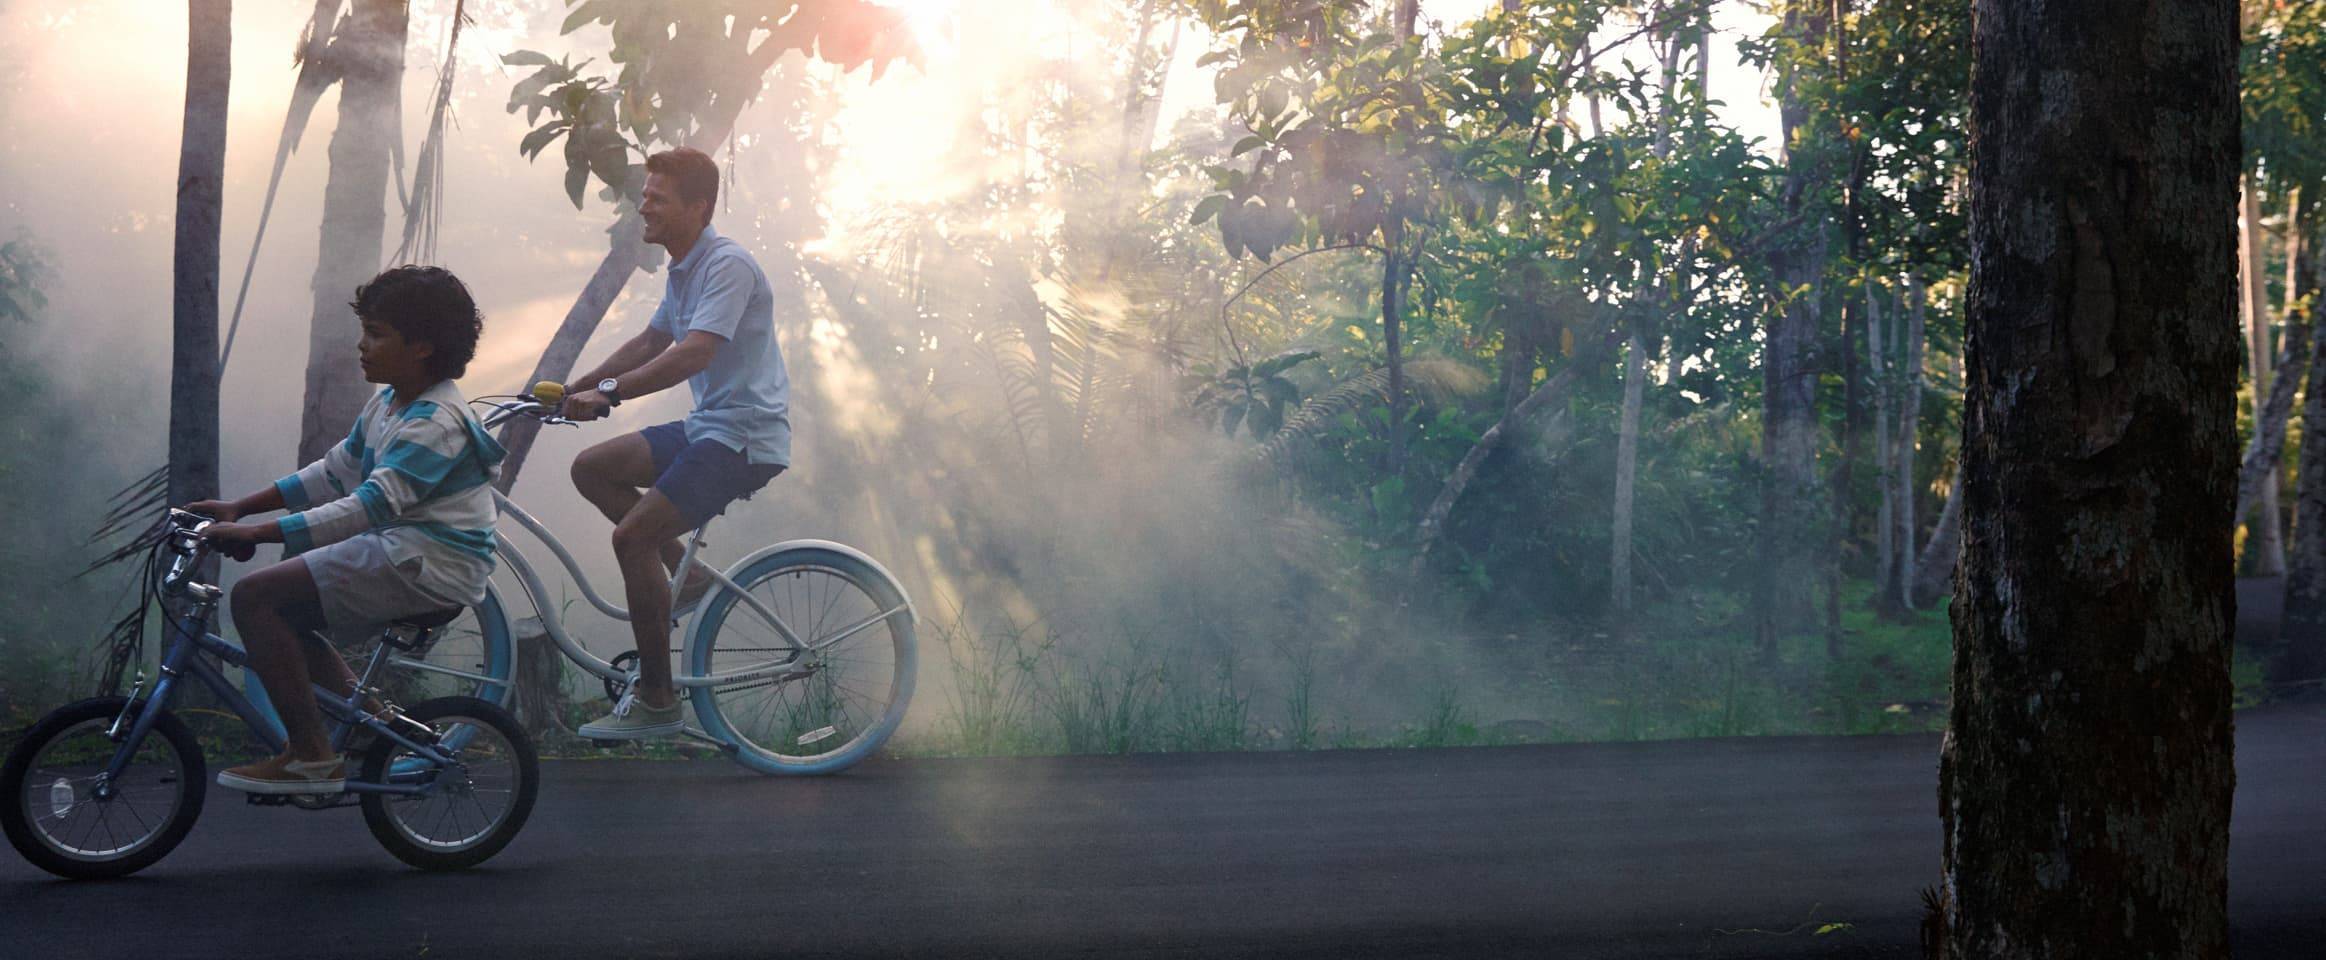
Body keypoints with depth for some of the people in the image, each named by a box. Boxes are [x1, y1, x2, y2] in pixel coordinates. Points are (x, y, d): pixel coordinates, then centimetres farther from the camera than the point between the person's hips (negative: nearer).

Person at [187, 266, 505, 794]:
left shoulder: (437, 422, -19)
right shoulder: (386, 405, 14)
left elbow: (371, 506, -27)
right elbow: (335, 473, 21)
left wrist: (256, 533, -30)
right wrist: (239, 507, 13)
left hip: (428, 562, -11)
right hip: (398, 548, 11)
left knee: (255, 597, -16)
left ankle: (311, 755, -14)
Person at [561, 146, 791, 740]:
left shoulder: (728, 265, -17)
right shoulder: (684, 269, 14)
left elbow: (694, 354, -29)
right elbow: (650, 344, 25)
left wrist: (609, 392, -33)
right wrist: (573, 390, 17)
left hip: (745, 436, -10)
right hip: (705, 427, 10)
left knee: (632, 535, -19)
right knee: (592, 468, 9)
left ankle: (657, 702, -12)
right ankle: (688, 574, 14)